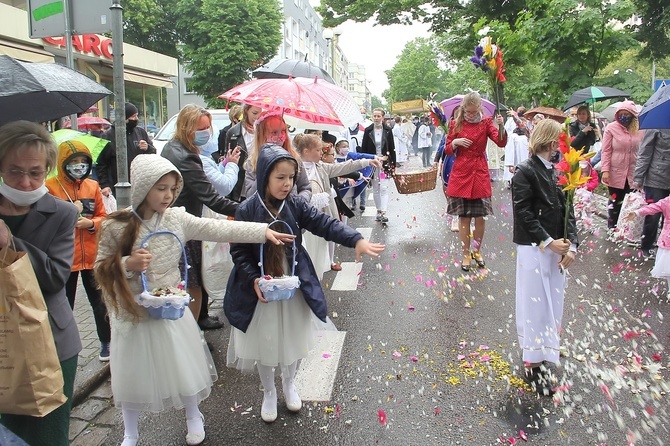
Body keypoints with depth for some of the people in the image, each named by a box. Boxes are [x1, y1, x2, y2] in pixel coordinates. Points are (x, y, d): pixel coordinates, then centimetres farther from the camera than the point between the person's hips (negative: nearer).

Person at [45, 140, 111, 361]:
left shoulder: (93, 186, 4)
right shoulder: (51, 186, -6)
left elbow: (102, 216, 8)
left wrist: (91, 223, -12)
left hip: (92, 256, 3)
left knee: (99, 301, 10)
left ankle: (106, 342, 25)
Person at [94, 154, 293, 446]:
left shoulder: (177, 219, -7)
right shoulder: (116, 227, -13)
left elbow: (218, 229, -9)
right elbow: (101, 269, -6)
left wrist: (263, 231, -14)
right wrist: (128, 264, -26)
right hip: (134, 313, -2)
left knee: (183, 366, 15)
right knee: (134, 373, 13)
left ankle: (193, 418, 43)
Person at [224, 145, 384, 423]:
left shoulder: (295, 206, -6)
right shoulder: (247, 211, -14)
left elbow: (325, 224, -14)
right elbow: (238, 251, -10)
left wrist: (356, 240, -29)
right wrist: (254, 279, -23)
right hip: (260, 289, -2)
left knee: (293, 338, 17)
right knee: (264, 342, 13)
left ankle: (289, 383, 46)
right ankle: (269, 392, 39)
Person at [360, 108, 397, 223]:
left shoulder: (388, 131, 1)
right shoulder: (368, 131, 2)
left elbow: (392, 148, 4)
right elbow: (364, 149, 3)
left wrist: (393, 164, 2)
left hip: (385, 163, -1)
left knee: (384, 188, -10)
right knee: (375, 189, 8)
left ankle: (383, 213, -15)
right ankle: (379, 211, 19)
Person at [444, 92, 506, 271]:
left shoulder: (486, 122, 0)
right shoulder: (456, 124, 3)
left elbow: (501, 142, -14)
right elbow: (448, 150, 8)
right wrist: (455, 142, -13)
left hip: (480, 173, 0)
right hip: (461, 173, 0)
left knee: (480, 216, 5)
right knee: (463, 216, 2)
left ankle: (477, 251, 25)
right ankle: (466, 254, 16)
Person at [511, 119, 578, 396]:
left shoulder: (555, 172, 9)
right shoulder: (525, 172, -11)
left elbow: (566, 209, 6)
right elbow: (523, 214, -16)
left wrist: (571, 245, -5)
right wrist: (549, 242, -19)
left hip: (556, 248, 7)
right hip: (533, 248, -7)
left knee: (553, 303, 13)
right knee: (535, 304, 1)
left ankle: (543, 352, 29)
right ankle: (532, 364, 14)